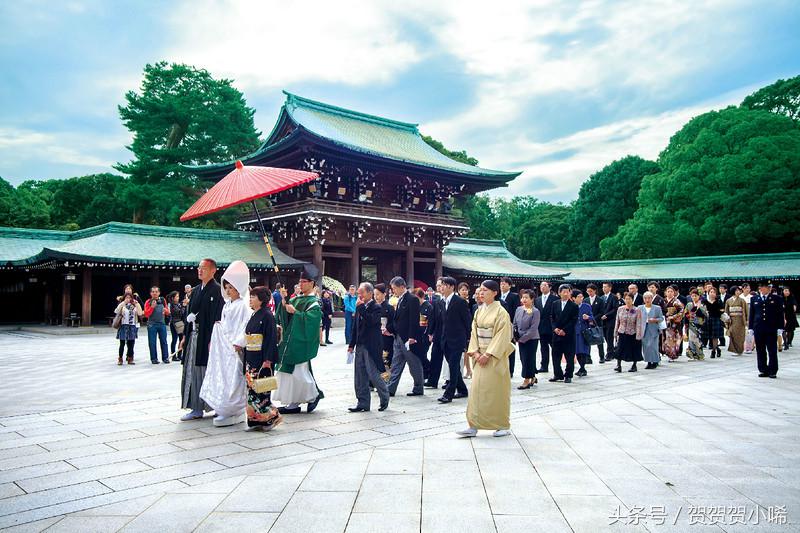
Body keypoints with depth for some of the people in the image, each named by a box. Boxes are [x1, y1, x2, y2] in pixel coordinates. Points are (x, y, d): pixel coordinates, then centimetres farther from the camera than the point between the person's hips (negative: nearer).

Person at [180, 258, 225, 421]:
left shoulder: (217, 290, -10)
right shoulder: (195, 291, 14)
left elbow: (218, 317, -15)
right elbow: (190, 313, 17)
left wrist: (213, 340, -20)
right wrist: (185, 337, 13)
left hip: (207, 337, -8)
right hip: (193, 336, 8)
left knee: (207, 372, 0)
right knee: (193, 373, 9)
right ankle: (196, 409, 15)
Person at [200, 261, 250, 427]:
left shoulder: (243, 306, -10)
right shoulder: (227, 305, 16)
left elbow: (246, 326, -16)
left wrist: (238, 343, -21)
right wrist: (214, 342, 13)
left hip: (233, 348, -9)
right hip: (222, 346, 9)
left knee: (231, 380, -7)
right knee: (221, 377, 11)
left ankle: (233, 413, 0)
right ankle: (223, 410, 20)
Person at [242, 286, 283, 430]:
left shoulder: (267, 316, -12)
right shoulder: (253, 316, 14)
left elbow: (271, 339, -17)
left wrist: (268, 360, -21)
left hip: (262, 359, -9)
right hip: (251, 358, 9)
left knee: (260, 389, -7)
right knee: (251, 388, 9)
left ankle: (272, 416, 4)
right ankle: (256, 419, 15)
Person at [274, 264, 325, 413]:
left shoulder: (314, 303, -9)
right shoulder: (297, 298, 13)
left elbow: (310, 319, -22)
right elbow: (285, 316, 8)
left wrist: (295, 312, -19)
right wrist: (284, 303, -9)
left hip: (301, 343, -8)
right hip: (291, 341, 8)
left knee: (298, 372, -6)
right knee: (288, 372, 8)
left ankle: (314, 394, 16)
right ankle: (293, 403, 15)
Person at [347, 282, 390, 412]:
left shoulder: (376, 308, -8)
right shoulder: (360, 308, 12)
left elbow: (371, 321, -26)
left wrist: (361, 307, -20)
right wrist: (352, 344, 15)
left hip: (371, 347, -7)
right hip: (360, 346, 7)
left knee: (373, 374, -5)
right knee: (360, 377, 8)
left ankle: (385, 398, 17)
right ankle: (363, 403, 16)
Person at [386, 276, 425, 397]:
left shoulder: (412, 299, -14)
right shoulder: (400, 300, 13)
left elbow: (414, 320, -19)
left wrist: (412, 337, -22)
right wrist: (389, 329, 7)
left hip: (408, 338, -9)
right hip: (399, 337, 9)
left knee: (414, 364, 4)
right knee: (396, 364, 10)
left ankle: (418, 389, 16)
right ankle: (391, 389, 14)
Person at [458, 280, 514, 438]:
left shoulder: (501, 312, -10)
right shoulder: (479, 311, 8)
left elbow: (502, 336, -15)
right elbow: (474, 332, 9)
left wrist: (488, 354, -18)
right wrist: (475, 352, -4)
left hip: (495, 357, -6)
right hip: (481, 356, 6)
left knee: (497, 390, 2)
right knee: (477, 389, 2)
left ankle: (503, 426, 16)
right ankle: (473, 426, 5)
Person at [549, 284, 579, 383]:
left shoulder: (574, 306, -2)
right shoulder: (555, 304, 9)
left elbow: (574, 320, -7)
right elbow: (552, 318, 9)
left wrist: (564, 330, -14)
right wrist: (555, 328, -7)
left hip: (569, 334, -3)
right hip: (556, 334, 4)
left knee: (569, 356, 1)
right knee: (556, 355, 6)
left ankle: (568, 376, 10)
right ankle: (558, 374, 17)